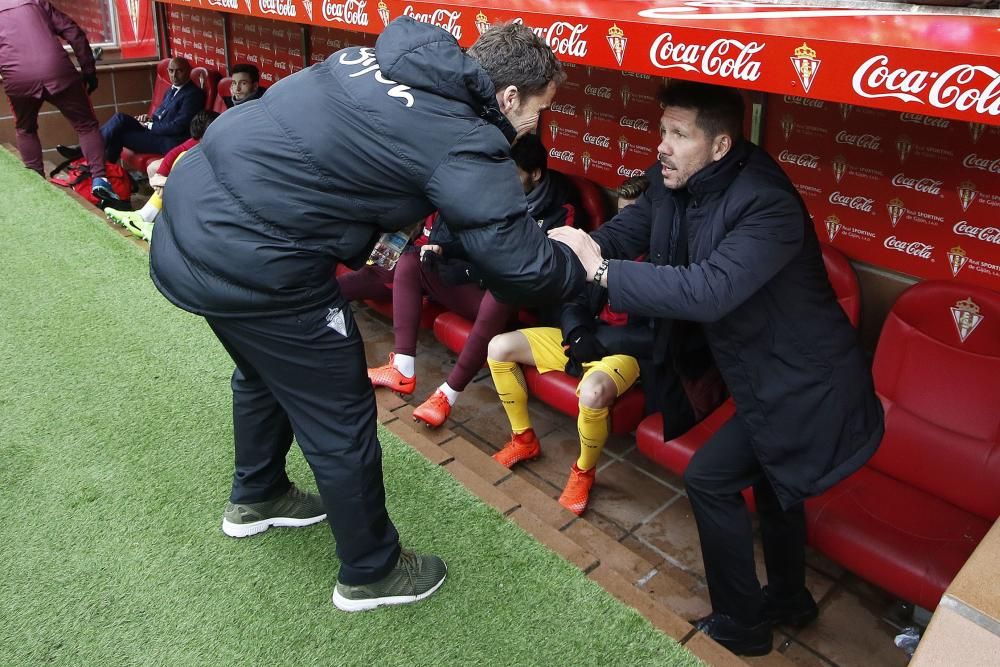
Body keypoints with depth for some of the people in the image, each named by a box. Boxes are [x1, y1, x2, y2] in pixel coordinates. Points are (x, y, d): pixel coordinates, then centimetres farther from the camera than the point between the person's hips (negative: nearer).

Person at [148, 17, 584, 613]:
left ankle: (256, 498, 55)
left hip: (191, 217, 9)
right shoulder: (465, 143, -14)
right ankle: (371, 573, 30)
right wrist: (579, 267, 8)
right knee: (342, 421, 8)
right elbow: (522, 268, -13)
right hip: (250, 261, -9)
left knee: (267, 369, 30)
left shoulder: (382, 56, 9)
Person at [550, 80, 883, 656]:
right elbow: (625, 233, -1)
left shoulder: (768, 204, -31)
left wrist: (601, 271, -40)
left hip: (806, 385, -9)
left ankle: (741, 624, 19)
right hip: (770, 374, 9)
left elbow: (708, 290, -42)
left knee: (711, 479, -3)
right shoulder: (674, 185, -5)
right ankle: (789, 599, 48)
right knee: (770, 479, 23)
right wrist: (578, 248, -23)